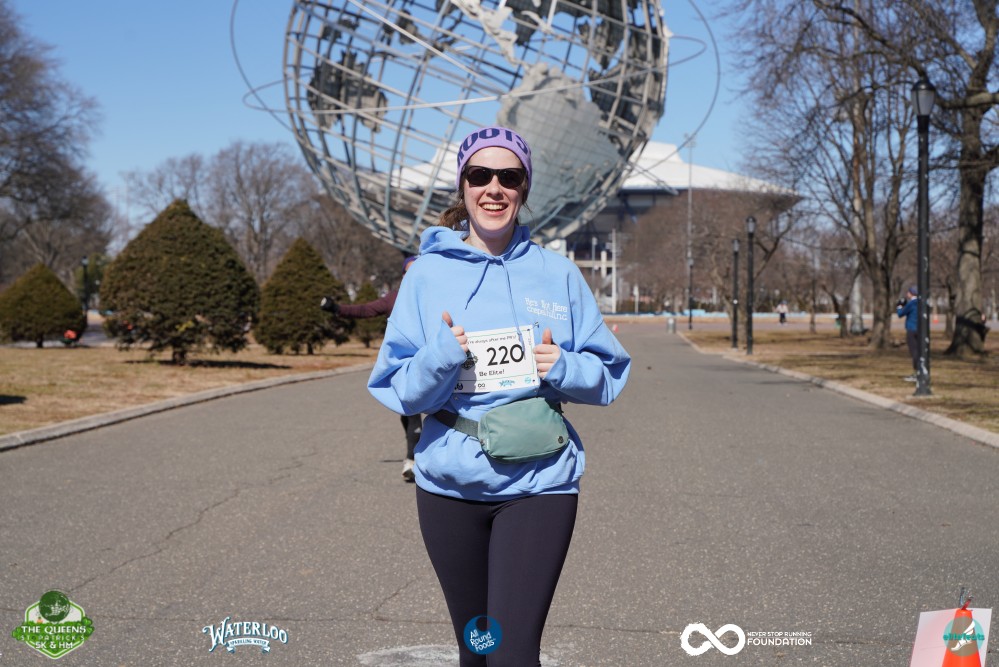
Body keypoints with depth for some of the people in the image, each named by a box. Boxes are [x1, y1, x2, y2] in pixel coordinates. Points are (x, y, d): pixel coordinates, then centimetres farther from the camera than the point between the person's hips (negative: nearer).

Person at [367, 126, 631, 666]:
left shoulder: (558, 274, 4)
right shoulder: (429, 273, 1)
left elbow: (607, 374, 7)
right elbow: (395, 390, 0)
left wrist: (563, 368, -13)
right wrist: (440, 358, -19)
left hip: (538, 480, -1)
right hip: (450, 480, 1)